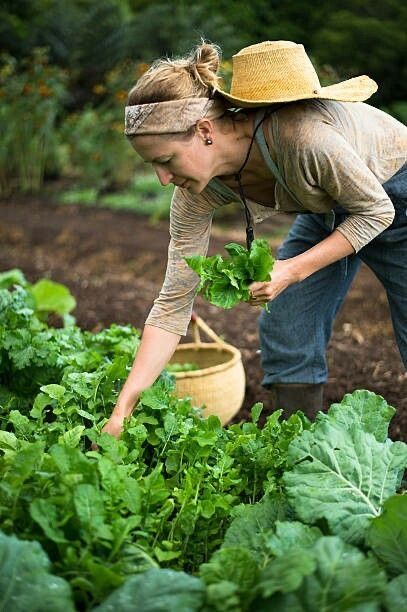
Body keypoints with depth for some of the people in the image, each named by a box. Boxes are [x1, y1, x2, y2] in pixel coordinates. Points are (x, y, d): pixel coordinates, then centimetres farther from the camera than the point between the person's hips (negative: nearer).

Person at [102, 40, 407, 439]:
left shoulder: (302, 136, -42)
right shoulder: (198, 191, -22)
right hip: (327, 210, 5)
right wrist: (122, 410, -24)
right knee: (284, 336, -4)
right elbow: (173, 304, -19)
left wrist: (292, 271, -34)